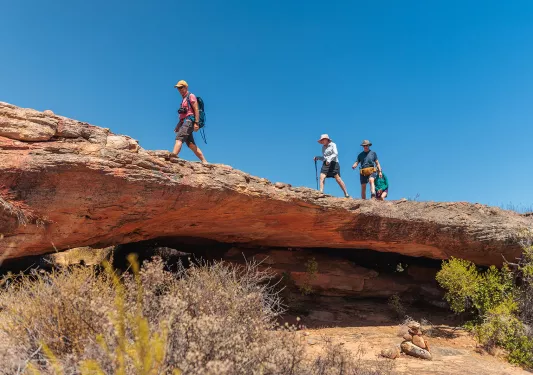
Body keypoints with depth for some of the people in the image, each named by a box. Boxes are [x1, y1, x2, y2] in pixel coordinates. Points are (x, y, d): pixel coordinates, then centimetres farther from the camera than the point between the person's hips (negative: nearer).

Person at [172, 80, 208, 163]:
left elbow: (196, 110, -10)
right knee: (191, 144, 4)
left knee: (179, 138, -24)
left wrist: (196, 123, -21)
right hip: (184, 121, 9)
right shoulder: (184, 99, 27)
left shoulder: (191, 96, 1)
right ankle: (204, 161, 5)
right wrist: (178, 126, 19)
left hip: (189, 120, -9)